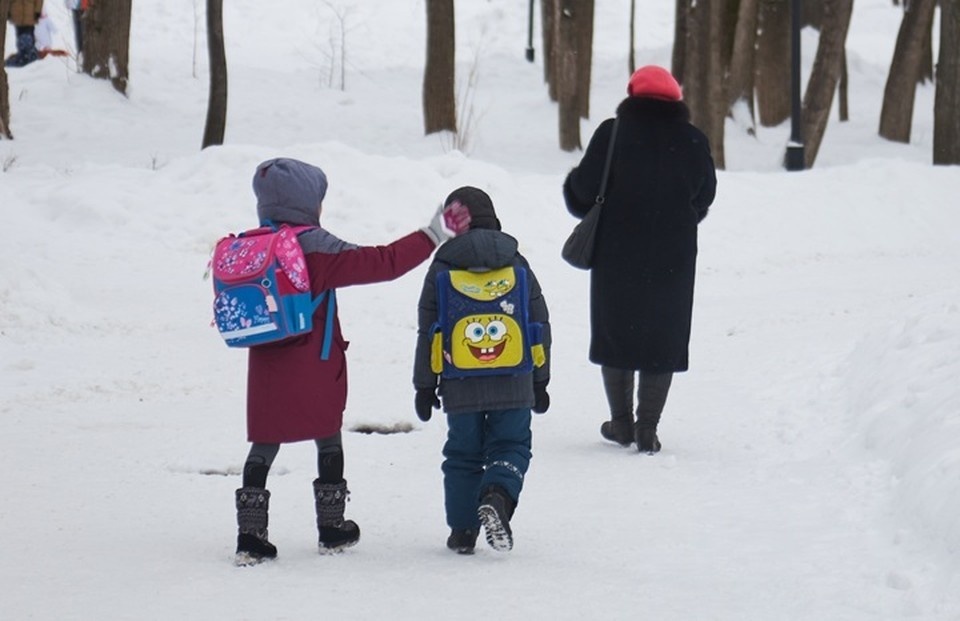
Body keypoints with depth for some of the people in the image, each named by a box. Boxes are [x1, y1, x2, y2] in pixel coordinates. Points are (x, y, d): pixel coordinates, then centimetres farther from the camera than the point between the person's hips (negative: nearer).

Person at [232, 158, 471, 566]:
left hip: (266, 369, 4)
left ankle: (250, 534, -1)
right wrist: (433, 236, -11)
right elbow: (384, 263, -16)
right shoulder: (318, 250, -15)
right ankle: (331, 529, 21)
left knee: (263, 447, 7)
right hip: (316, 371, -4)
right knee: (328, 441, 13)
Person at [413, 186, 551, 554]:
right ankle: (497, 496, -23)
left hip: (461, 386, 0)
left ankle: (463, 530, 9)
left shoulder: (442, 269, -1)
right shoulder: (518, 265, 4)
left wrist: (425, 386, 8)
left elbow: (428, 333, 0)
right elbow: (540, 326, 8)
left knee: (463, 453, 11)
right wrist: (539, 381, 17)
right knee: (511, 445, 7)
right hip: (513, 384, 0)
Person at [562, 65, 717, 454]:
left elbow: (584, 193, -8)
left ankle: (622, 421, 18)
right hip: (673, 260, 1)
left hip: (616, 257, -1)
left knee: (615, 333, 14)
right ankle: (647, 429, 5)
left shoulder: (612, 135, -10)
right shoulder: (692, 142, -3)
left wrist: (570, 184, 15)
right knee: (663, 338, 8)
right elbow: (704, 200, 7)